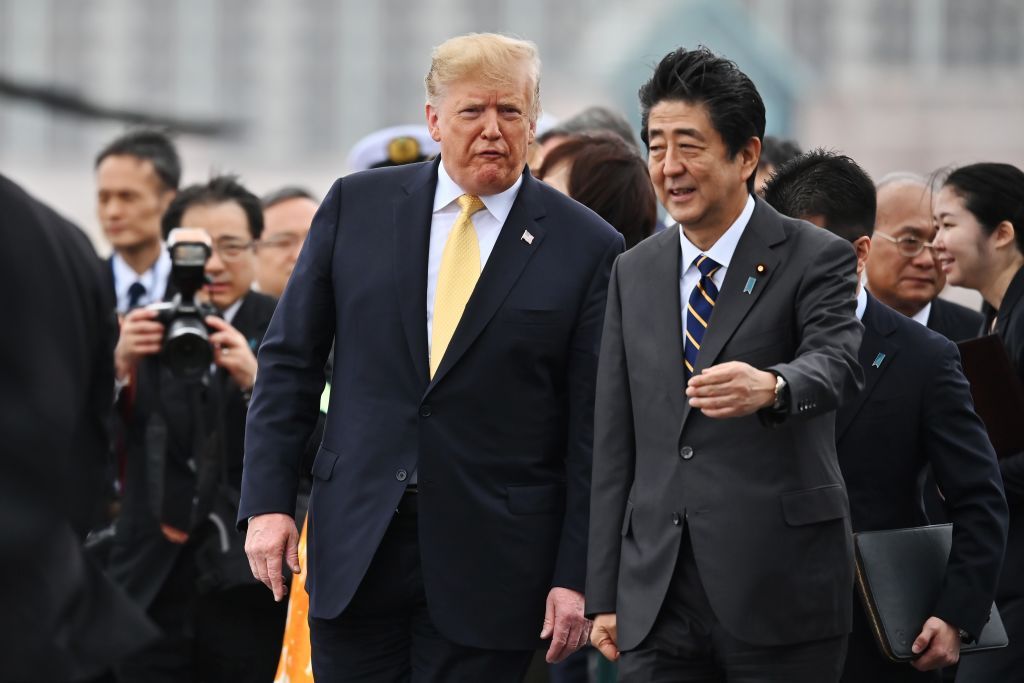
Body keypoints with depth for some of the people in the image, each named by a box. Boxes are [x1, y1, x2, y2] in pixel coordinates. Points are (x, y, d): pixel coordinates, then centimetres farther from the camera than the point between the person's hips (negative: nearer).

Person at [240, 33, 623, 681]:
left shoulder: (588, 248, -1)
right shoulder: (357, 206, 5)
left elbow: (594, 428, -2)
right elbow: (290, 358, 8)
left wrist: (575, 576, -5)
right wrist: (268, 500, 0)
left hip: (490, 564, -2)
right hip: (356, 542, 2)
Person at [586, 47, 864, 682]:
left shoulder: (816, 259, -1)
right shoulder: (634, 273, 14)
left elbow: (839, 363, -21)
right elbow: (615, 443, 15)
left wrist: (770, 387, -45)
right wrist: (605, 593, 10)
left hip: (779, 593, -4)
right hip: (657, 599, 4)